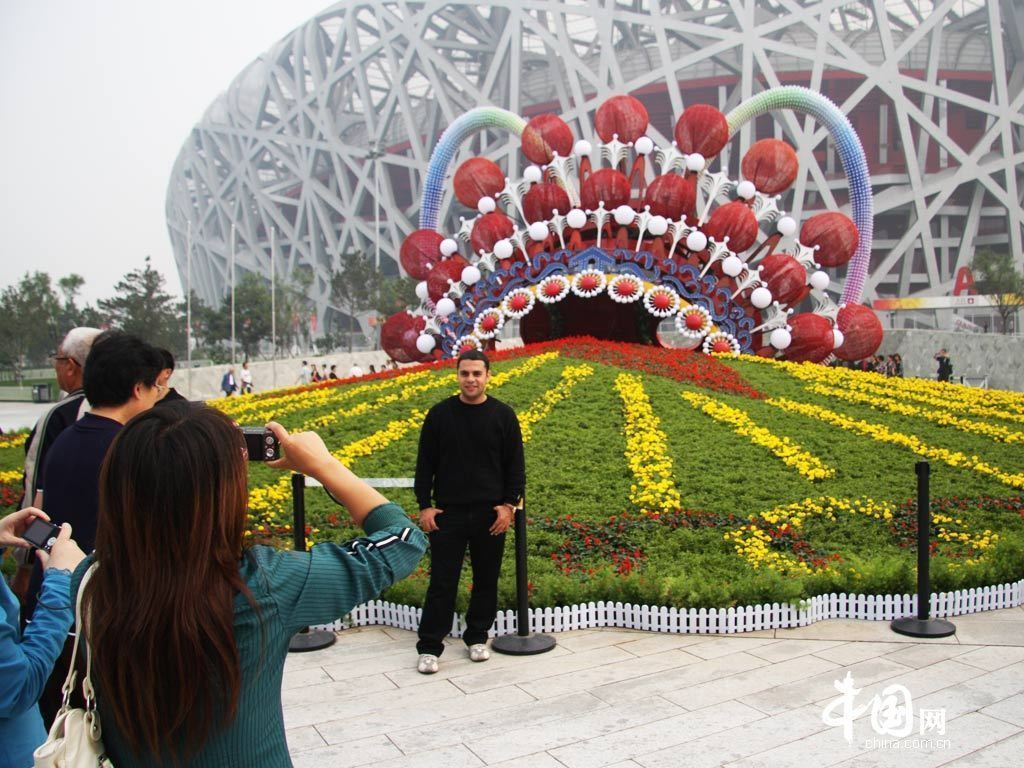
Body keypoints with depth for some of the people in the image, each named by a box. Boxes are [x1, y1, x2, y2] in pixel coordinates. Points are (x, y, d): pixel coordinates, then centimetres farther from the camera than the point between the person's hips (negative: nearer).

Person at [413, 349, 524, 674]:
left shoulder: (503, 415, 0)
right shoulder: (440, 414, 0)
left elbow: (515, 465, 2)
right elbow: (425, 463, 3)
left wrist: (509, 505, -6)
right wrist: (424, 506, -4)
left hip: (490, 513, 1)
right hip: (448, 512, -1)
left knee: (486, 579, 11)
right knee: (442, 580, 1)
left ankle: (477, 638, 27)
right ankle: (429, 647, 10)